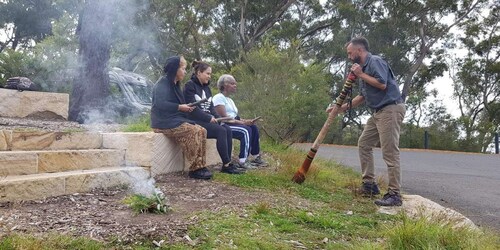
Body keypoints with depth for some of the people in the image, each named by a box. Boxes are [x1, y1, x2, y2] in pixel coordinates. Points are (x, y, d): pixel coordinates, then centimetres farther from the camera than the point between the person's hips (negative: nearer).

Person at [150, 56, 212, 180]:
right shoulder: (162, 83, -9)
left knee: (201, 131, -13)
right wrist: (180, 107, -16)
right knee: (193, 131, -28)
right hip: (163, 122, -9)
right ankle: (195, 169, -23)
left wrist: (186, 108, 5)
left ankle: (201, 166, -19)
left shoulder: (174, 84, 19)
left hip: (175, 120, 9)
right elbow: (160, 104, -22)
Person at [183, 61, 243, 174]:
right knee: (221, 131, -26)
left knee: (227, 129, -17)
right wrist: (209, 118, -17)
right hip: (195, 121, -8)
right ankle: (227, 165, -22)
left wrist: (214, 117, -5)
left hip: (207, 120, 8)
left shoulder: (206, 88, 19)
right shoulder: (190, 85, -6)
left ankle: (227, 164, -19)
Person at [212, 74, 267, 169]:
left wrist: (246, 121, -4)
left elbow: (235, 117, 17)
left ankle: (256, 157, -4)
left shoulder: (230, 100, 25)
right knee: (246, 130, -27)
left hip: (233, 123, 9)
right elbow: (224, 118, -18)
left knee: (254, 128, -6)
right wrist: (242, 122, -19)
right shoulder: (219, 98, -7)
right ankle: (243, 161, -28)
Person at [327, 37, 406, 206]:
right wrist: (342, 107, 19)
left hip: (390, 109, -10)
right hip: (378, 112, 10)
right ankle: (369, 184, 16)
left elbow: (382, 84, -24)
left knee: (390, 151, -12)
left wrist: (361, 75, -12)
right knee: (364, 144, 11)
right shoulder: (363, 67, 19)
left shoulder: (375, 62, -9)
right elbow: (363, 96, 24)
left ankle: (394, 194, -10)